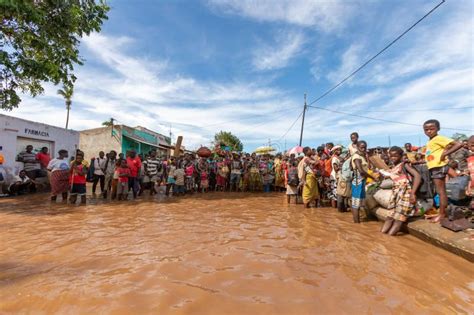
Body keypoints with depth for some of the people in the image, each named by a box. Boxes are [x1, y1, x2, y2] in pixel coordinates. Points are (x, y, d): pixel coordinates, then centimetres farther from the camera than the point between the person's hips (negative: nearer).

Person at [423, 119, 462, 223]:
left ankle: (442, 214, 4)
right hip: (433, 168, 9)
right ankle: (442, 212, 22)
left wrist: (445, 154, -20)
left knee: (441, 191, -3)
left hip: (439, 167, -9)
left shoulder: (439, 138, -11)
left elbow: (458, 144, -19)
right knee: (439, 191, 14)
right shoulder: (430, 142, 14)